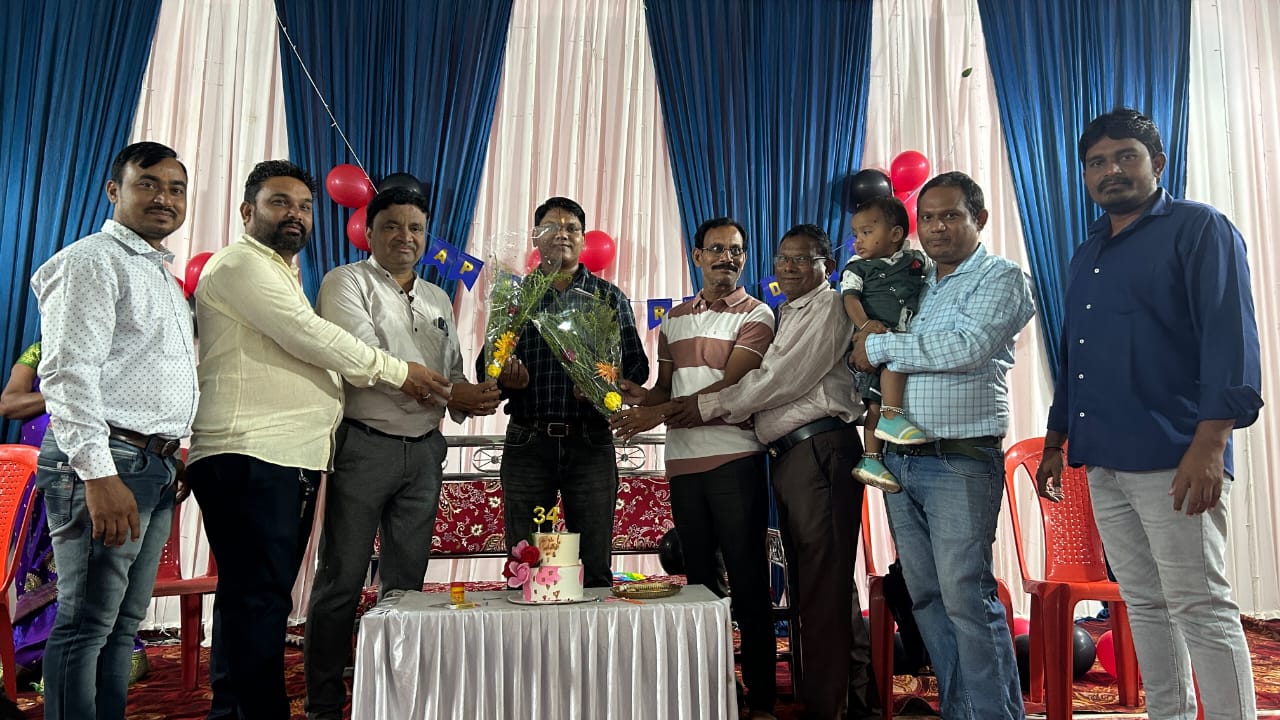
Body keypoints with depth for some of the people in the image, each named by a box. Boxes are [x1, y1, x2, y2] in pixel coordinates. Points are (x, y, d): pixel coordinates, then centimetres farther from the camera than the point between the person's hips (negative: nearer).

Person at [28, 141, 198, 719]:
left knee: (124, 622, 11)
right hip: (107, 461, -8)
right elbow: (68, 371, -15)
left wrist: (173, 456, 16)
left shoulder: (163, 276, 22)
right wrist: (98, 474, -22)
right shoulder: (93, 260, -5)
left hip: (156, 467, 8)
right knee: (87, 622, -3)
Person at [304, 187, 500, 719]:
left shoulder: (438, 301, 18)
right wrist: (445, 392, -17)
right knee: (342, 580, 1)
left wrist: (473, 399, -5)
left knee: (406, 581, 11)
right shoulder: (347, 283, -2)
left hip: (424, 450, 6)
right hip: (364, 444, -5)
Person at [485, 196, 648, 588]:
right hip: (527, 442, 1)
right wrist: (505, 379, -13)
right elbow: (485, 366, 10)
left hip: (591, 442, 0)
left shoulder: (609, 297, 10)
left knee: (595, 569, 5)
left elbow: (637, 365, 5)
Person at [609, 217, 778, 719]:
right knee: (699, 576, 12)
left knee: (747, 579, 0)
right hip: (682, 461, 5)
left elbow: (729, 387, -13)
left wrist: (659, 414, -17)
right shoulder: (675, 317, 15)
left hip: (734, 458, -5)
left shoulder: (755, 315, -1)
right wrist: (638, 395, -5)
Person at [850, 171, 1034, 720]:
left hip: (960, 463, -6)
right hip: (898, 460, 7)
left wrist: (880, 346, -10)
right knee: (925, 597, 10)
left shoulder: (1001, 278, -1)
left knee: (966, 598, -7)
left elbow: (967, 346, -18)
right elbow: (861, 353, 25)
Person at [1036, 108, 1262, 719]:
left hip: (1172, 460, -7)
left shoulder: (1199, 228, -2)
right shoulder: (1087, 254, 19)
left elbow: (1230, 336, -12)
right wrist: (1056, 443, 20)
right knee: (1144, 605, 13)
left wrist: (1209, 443, -21)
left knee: (1202, 608, -2)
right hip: (1105, 462, 7)